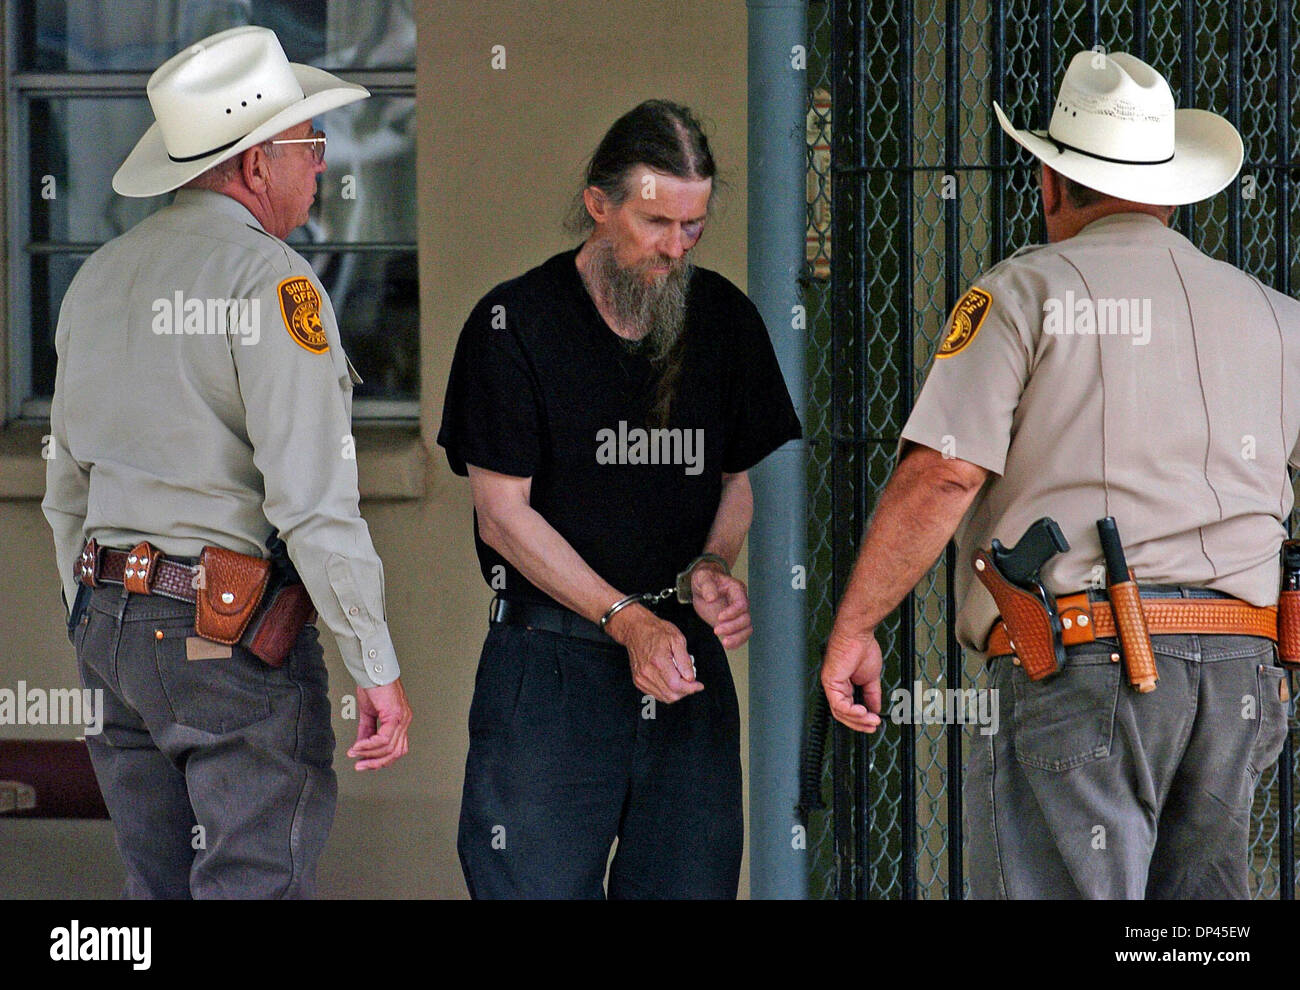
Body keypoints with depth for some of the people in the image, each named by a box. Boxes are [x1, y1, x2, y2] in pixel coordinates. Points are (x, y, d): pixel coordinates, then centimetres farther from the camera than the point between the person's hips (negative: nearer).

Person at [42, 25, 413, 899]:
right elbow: (313, 498, -19)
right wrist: (378, 670, -14)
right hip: (234, 632, -8)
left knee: (160, 888, 11)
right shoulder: (271, 281, -13)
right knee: (256, 886, -7)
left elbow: (69, 491, 19)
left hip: (117, 624, 8)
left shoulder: (101, 278, 13)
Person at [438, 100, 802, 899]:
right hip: (551, 651, -4)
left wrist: (713, 565, -4)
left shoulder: (726, 319, 9)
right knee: (538, 889, -9)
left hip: (688, 655, 4)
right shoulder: (516, 323, -4)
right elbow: (505, 513, -6)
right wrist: (625, 619, -15)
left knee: (691, 880, 0)